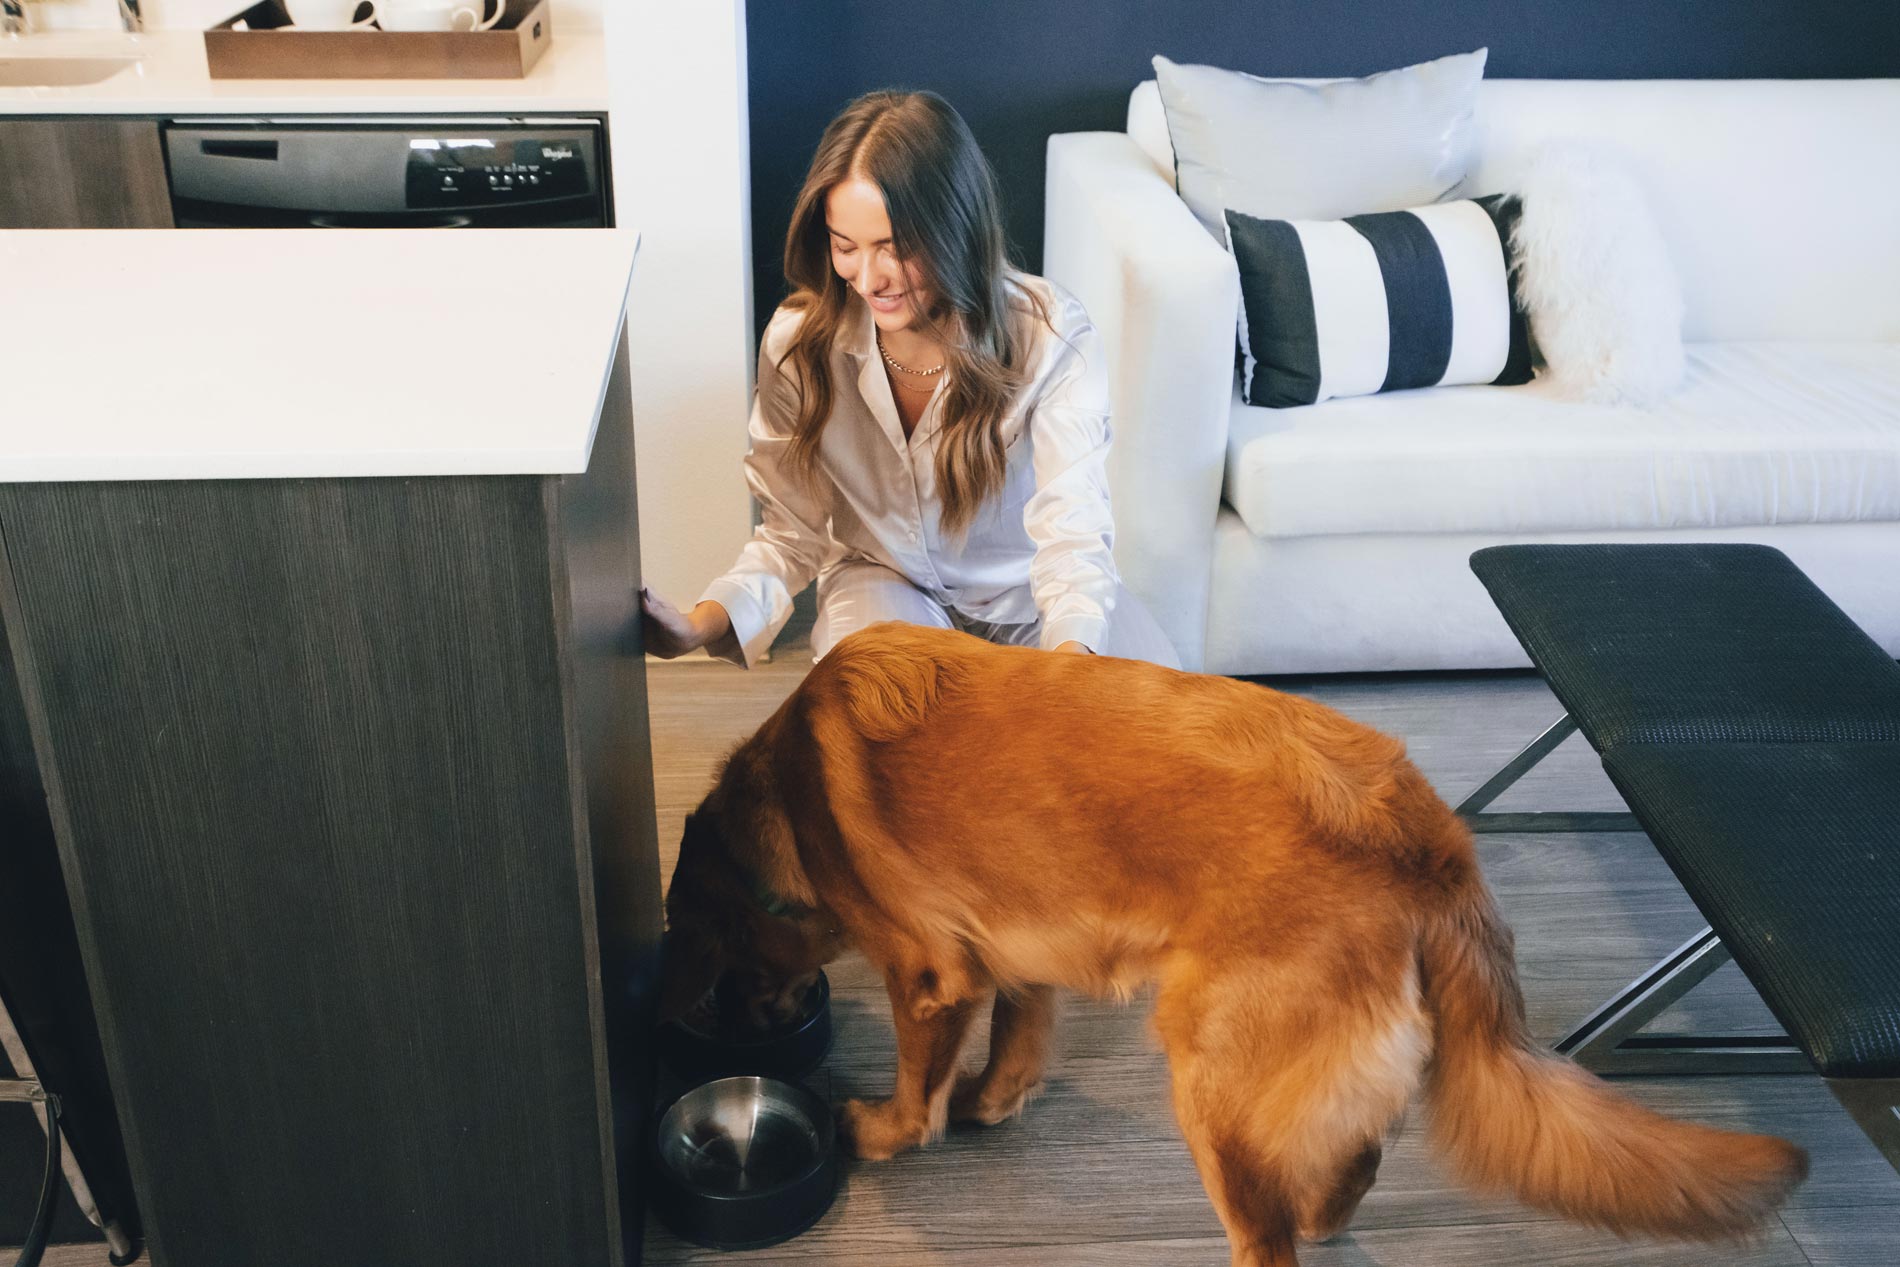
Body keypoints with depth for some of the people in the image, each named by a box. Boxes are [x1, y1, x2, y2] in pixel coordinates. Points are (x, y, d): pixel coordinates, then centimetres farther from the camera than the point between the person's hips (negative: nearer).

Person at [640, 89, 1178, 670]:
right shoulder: (799, 343, -15)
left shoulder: (1052, 337, -22)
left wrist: (1071, 650, -52)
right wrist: (706, 621, -31)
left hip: (1030, 587, 0)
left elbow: (1073, 533, -29)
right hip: (887, 582, 0)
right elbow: (792, 534, -10)